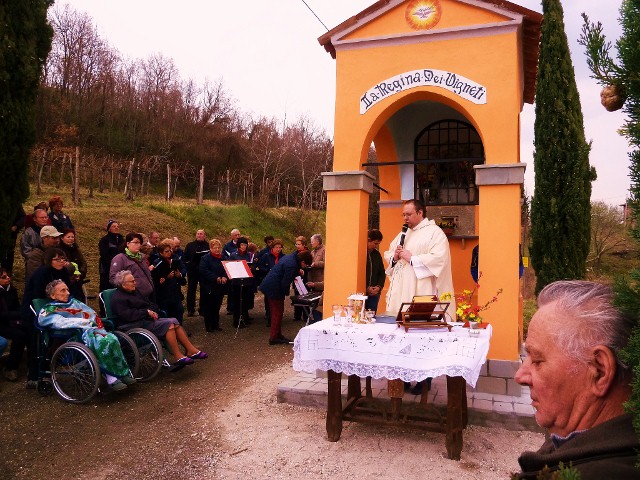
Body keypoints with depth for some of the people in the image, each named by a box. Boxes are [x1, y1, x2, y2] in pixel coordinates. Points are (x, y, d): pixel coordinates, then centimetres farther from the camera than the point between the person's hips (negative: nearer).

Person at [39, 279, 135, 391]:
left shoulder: (74, 302, 31)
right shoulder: (48, 311, 13)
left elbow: (93, 315, 23)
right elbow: (61, 323, -6)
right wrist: (85, 322, -6)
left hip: (92, 328, 5)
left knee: (112, 339, -29)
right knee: (102, 342, -36)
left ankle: (124, 372, -25)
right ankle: (111, 377, -30)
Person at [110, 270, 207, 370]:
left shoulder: (135, 291, 19)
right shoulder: (117, 299, -8)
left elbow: (152, 305, 21)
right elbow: (128, 315, -22)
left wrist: (151, 312, -2)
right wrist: (147, 312, -16)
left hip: (146, 319, 9)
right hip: (133, 326, -9)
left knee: (174, 322, -10)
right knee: (168, 325, -24)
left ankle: (191, 350, -11)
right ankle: (178, 357, -23)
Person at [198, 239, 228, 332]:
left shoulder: (223, 258, 10)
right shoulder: (205, 258, -6)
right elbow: (204, 271, -16)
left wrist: (224, 277, -13)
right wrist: (216, 278, -21)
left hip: (220, 287, 5)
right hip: (208, 287, -5)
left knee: (217, 307, 11)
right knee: (208, 307, 2)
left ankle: (216, 325, 21)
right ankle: (208, 326, 11)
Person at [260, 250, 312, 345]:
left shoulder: (290, 257, 7)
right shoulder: (292, 265, -24)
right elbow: (285, 283, -22)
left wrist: (297, 272, 12)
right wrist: (286, 292, -5)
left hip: (268, 286, 10)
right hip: (274, 289, -10)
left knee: (276, 312, 18)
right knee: (277, 313, 1)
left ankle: (277, 335, 28)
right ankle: (274, 338, 8)